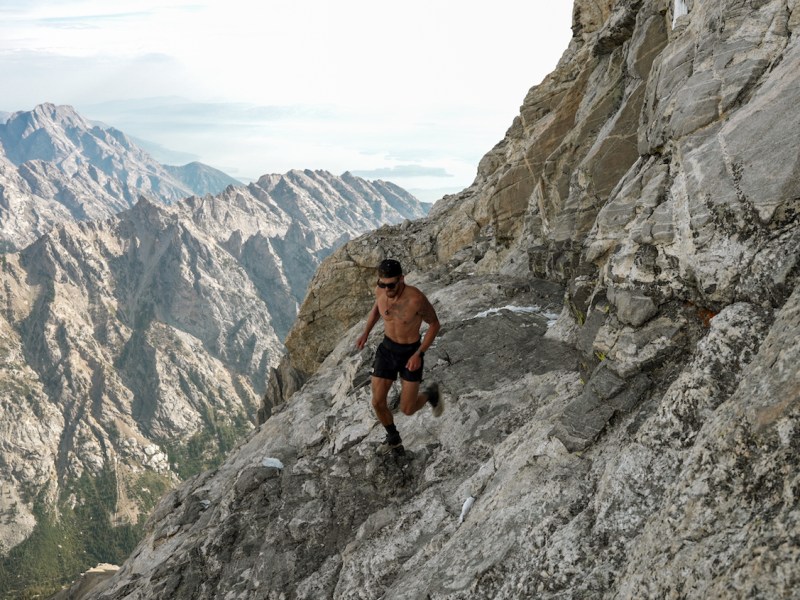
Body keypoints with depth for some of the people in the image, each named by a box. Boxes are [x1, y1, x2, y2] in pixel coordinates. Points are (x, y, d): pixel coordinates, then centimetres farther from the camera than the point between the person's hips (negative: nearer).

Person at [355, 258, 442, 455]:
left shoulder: (416, 298, -32)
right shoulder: (381, 289, -16)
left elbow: (434, 324, -15)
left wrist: (418, 355, -21)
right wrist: (365, 333, 3)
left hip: (411, 353, -4)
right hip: (387, 349, 4)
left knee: (407, 409, 0)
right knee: (377, 402, 3)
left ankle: (431, 394, 35)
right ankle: (394, 439, 33)